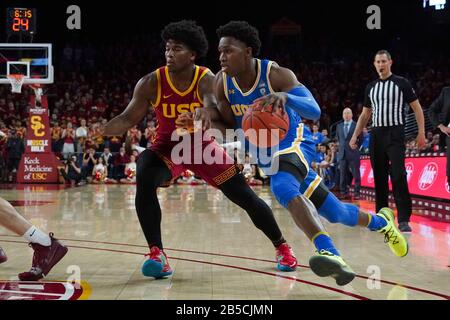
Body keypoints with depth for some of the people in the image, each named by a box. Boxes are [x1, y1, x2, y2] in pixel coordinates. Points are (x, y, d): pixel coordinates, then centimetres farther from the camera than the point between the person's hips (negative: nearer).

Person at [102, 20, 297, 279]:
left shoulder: (207, 80, -21)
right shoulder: (151, 83, -16)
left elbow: (213, 109, -40)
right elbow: (128, 119, -13)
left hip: (203, 146, 0)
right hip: (168, 147, 0)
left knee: (245, 197, -2)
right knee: (144, 180, -33)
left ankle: (282, 247, 21)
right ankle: (157, 254, -24)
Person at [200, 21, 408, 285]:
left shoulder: (276, 74, -21)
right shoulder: (222, 81, -8)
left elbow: (314, 111, -30)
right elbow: (230, 124, 2)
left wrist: (285, 97, -50)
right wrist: (209, 113, -20)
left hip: (293, 144, -5)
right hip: (264, 153, 5)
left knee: (282, 187, -40)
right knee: (334, 213, 12)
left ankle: (329, 253, -51)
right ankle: (380, 221, 40)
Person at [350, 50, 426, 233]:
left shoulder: (401, 83, 0)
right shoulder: (370, 87, 14)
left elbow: (417, 108, 1)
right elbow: (365, 115, 19)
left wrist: (421, 132, -7)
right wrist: (355, 136, 10)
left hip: (395, 134, -5)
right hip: (376, 135, 5)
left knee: (398, 175, -15)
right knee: (379, 177, 7)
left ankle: (404, 220, -13)